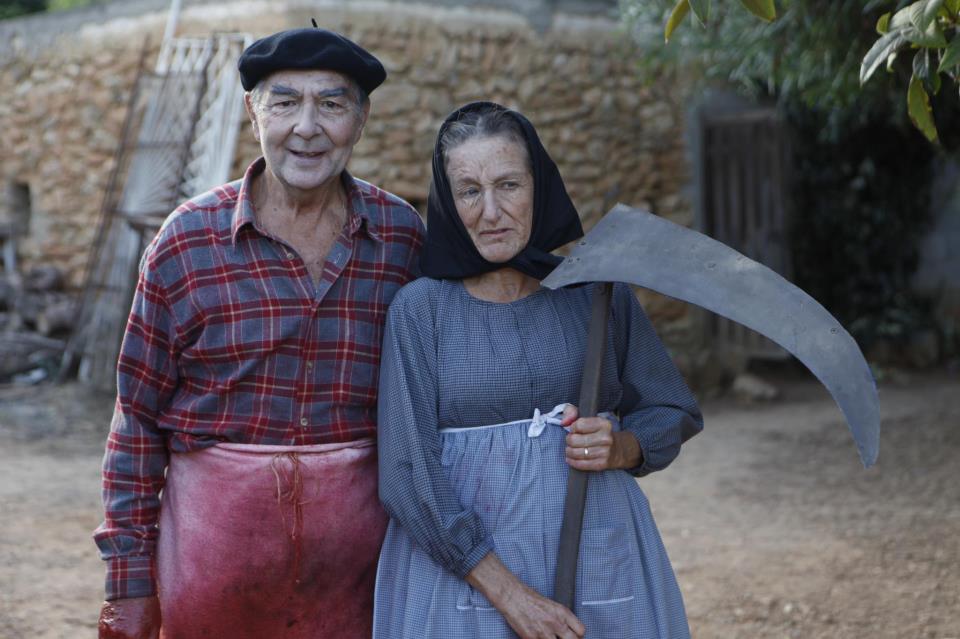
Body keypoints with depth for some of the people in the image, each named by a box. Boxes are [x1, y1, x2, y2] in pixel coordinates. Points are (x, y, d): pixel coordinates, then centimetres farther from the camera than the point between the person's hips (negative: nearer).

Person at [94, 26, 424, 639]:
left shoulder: (403, 236, 0)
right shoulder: (190, 240, -5)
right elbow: (139, 419, -1)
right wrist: (131, 584, -3)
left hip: (357, 535, 1)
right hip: (215, 517, -1)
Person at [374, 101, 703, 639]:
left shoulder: (597, 293, 2)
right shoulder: (420, 308, -4)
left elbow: (673, 416, 11)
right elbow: (409, 472, -9)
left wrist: (622, 448, -11)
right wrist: (505, 590, -16)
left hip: (598, 563, 2)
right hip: (460, 567, -2)